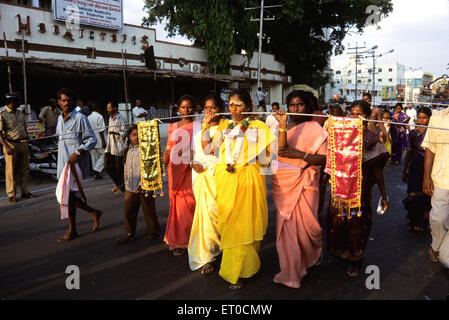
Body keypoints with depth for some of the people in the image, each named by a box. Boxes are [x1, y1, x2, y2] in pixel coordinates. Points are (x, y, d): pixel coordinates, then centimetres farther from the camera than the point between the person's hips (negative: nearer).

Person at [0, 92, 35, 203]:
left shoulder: (20, 113, 14)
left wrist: (27, 142, 17)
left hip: (23, 144, 6)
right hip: (11, 145, -6)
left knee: (24, 169, 10)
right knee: (11, 171, -1)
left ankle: (25, 192, 19)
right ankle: (11, 195, 8)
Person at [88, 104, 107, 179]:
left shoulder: (88, 117, 10)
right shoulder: (99, 117, -11)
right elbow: (100, 130, -16)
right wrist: (103, 141, -15)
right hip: (99, 141, -7)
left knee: (94, 157, 11)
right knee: (103, 156, 1)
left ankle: (96, 173, 14)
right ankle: (97, 170, -11)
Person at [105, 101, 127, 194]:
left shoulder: (120, 118, -12)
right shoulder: (110, 118, 14)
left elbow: (125, 133, -14)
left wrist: (115, 133, -29)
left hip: (118, 148, -8)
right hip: (110, 147, 8)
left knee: (119, 169, 0)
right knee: (108, 166, 9)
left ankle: (122, 187, 15)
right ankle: (117, 184, 27)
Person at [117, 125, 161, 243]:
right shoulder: (127, 150, 10)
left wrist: (142, 184, -19)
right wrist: (126, 183, 19)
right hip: (130, 188, 6)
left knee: (148, 211, 8)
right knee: (129, 211, 11)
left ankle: (152, 232, 26)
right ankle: (130, 234, 25)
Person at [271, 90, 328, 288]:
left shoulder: (315, 129, -1)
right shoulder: (284, 127, 8)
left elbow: (323, 159, -9)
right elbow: (280, 149, -11)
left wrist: (299, 154, -18)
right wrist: (282, 126, -21)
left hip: (304, 184, -3)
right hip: (284, 183, 3)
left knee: (306, 223, 3)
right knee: (287, 224, 4)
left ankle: (313, 255, 37)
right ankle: (291, 271, 19)